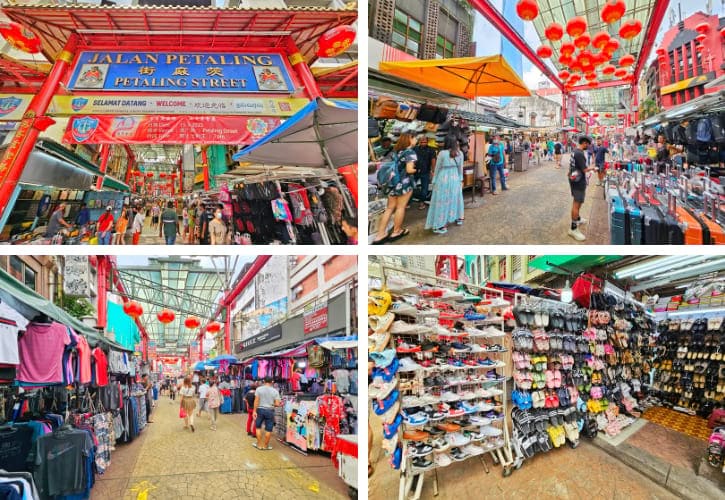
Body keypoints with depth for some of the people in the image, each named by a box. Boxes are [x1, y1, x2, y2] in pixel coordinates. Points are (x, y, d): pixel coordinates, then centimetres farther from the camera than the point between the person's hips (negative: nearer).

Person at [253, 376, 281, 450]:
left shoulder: (259, 389, -2)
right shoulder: (275, 391, -2)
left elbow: (256, 401, -8)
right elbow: (277, 404, -5)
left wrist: (254, 411, -6)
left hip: (260, 409, 1)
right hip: (270, 411, -1)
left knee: (258, 427, 16)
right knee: (268, 429, 8)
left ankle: (259, 445, 18)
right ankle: (265, 446, 16)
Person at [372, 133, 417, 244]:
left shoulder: (395, 151, 13)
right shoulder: (410, 152, -10)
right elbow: (409, 169, -18)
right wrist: (416, 170, 0)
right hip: (404, 183, -7)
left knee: (390, 208, 9)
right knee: (400, 207, 6)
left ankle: (380, 235, 6)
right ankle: (396, 232, 16)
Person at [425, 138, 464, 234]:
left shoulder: (442, 153, -8)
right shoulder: (460, 154, 0)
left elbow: (437, 168, -3)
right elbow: (460, 168, 7)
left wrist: (434, 181, 5)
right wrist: (461, 179, 18)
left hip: (442, 179, -3)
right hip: (455, 179, 3)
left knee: (441, 202, -1)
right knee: (455, 198, 21)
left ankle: (439, 225, -2)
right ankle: (459, 218, 35)